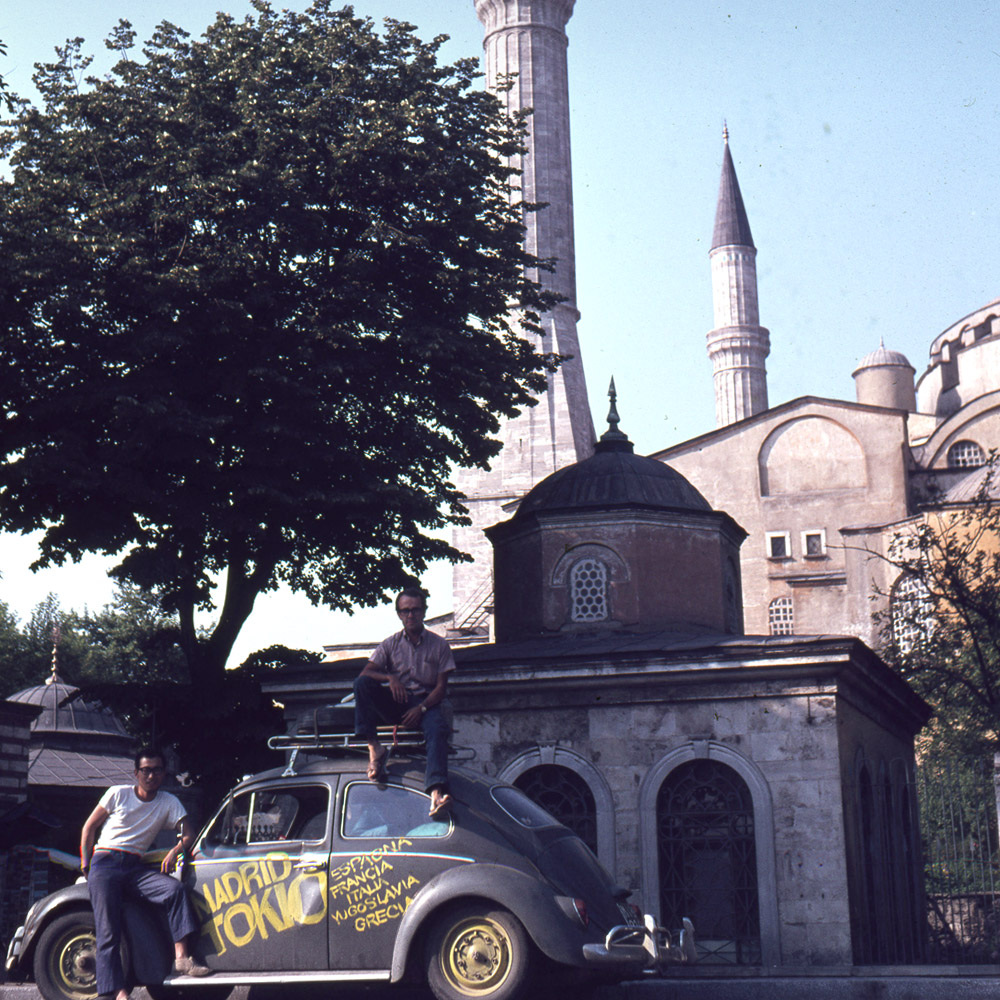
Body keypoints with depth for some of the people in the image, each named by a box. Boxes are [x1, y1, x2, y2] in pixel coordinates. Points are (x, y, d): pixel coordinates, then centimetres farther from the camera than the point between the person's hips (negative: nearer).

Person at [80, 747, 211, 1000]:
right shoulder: (118, 794, 3)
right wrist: (85, 864, 5)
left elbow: (189, 834, 5)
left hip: (135, 866, 2)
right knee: (108, 932, -15)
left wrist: (175, 851, -16)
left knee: (175, 888, -25)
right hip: (105, 863, -2)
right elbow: (89, 827, 11)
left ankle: (181, 958, -29)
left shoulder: (169, 802, 9)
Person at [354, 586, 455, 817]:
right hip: (396, 703, 2)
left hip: (426, 703, -2)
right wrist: (390, 678, -21)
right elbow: (366, 672, -1)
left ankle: (437, 792, -55)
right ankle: (374, 747, -31)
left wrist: (421, 708, -16)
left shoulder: (439, 645, 6)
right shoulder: (390, 644, 10)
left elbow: (441, 687, 0)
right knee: (362, 684, -24)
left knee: (437, 728, -36)